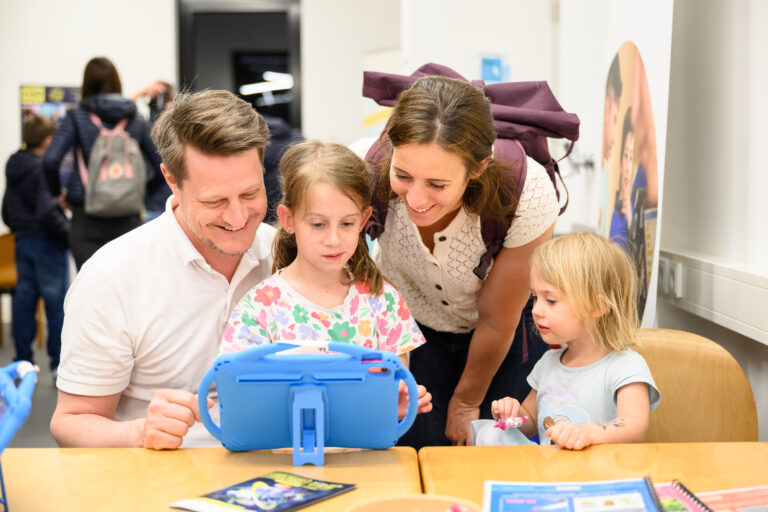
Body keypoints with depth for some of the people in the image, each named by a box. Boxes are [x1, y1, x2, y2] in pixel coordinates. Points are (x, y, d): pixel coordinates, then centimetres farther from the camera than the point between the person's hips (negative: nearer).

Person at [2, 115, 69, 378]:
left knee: (24, 299, 12)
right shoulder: (44, 168, -18)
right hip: (46, 242, -8)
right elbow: (48, 212, -23)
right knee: (56, 303, -1)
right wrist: (68, 231, -11)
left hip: (22, 240, 8)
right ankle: (59, 364, 2)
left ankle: (22, 361, 17)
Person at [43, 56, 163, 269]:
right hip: (128, 218, 2)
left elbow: (50, 160, -11)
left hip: (87, 219, -1)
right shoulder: (137, 121, 6)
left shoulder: (76, 117, 0)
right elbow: (158, 169, 7)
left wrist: (57, 192, 5)